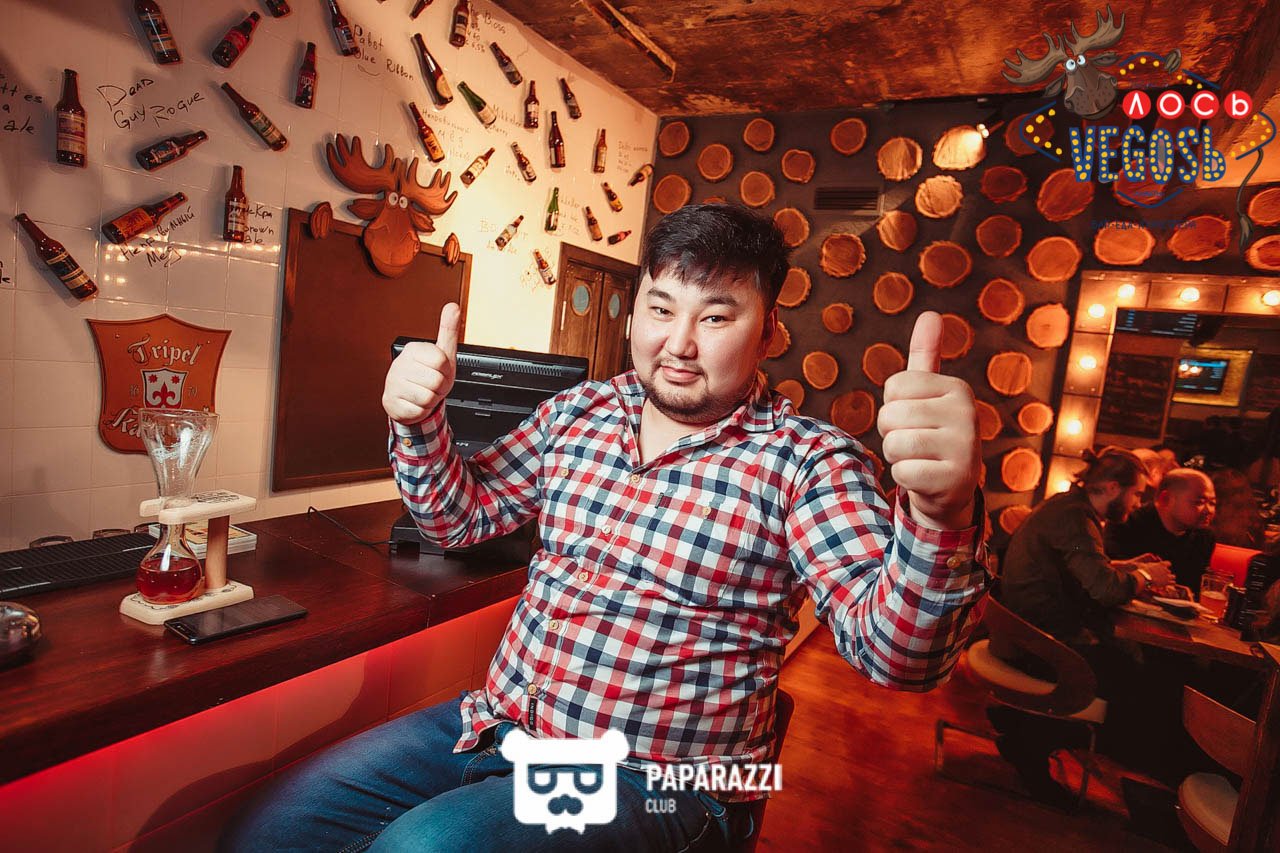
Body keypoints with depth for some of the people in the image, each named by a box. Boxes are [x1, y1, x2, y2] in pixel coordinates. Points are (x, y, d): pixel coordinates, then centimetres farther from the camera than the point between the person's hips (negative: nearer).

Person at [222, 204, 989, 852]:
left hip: (654, 783, -4)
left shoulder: (806, 460, -12)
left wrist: (941, 515, -42)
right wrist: (420, 423, -8)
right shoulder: (575, 413, 4)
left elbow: (896, 655, -22)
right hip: (493, 722, 5)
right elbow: (460, 516, 11)